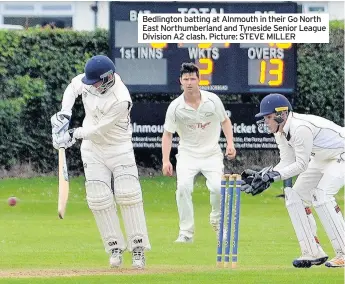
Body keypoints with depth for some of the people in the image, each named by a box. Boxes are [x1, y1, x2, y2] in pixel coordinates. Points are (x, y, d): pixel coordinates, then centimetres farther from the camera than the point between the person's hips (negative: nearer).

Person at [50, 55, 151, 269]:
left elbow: (100, 129, -24)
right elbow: (73, 87, 10)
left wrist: (74, 135, -18)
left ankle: (138, 249, -8)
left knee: (128, 195, -12)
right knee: (99, 199, -2)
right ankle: (115, 247, 3)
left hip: (119, 148, -5)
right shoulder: (89, 79, -11)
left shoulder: (120, 100, -30)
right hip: (92, 148, 5)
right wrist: (65, 112, -5)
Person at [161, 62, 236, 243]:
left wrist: (230, 144, -3)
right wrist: (166, 161, -14)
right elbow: (167, 134, -4)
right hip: (187, 154, 0)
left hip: (212, 154, 0)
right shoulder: (175, 107, -9)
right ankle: (186, 232, -12)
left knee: (217, 187, -19)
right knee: (183, 187, -23)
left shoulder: (212, 100, -5)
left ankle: (217, 220, 13)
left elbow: (225, 121, 10)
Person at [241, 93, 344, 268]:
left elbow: (301, 164, -29)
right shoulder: (280, 132, -3)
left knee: (322, 196, -26)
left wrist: (273, 175, -31)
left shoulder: (300, 128, -32)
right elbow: (287, 162, -3)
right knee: (295, 197, 2)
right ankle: (313, 253, 6)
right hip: (321, 160, 10)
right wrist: (261, 175, -15)